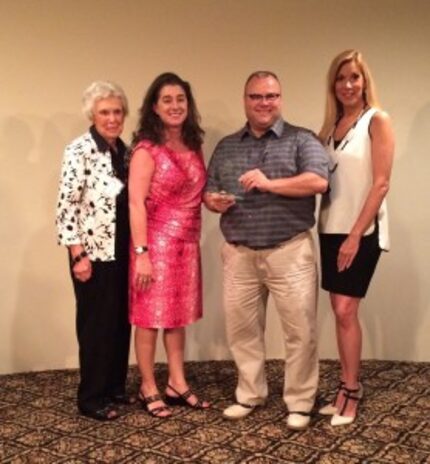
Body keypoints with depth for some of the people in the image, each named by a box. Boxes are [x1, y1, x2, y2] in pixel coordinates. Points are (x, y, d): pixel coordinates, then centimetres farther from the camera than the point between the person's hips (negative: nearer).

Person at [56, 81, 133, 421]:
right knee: (96, 324, 2)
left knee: (121, 320, 13)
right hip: (94, 252, -7)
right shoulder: (79, 150, -12)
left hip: (122, 250, 7)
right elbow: (67, 205, -16)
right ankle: (92, 398, 15)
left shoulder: (124, 150, 9)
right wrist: (78, 254, -18)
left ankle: (116, 387, 28)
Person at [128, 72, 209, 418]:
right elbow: (136, 204, -16)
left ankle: (178, 383, 25)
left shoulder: (194, 146, 9)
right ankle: (148, 388, 16)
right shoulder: (147, 149, -11)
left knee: (179, 314, 14)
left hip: (187, 242, 7)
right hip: (156, 242, -6)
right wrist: (141, 253, -21)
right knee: (151, 315, 3)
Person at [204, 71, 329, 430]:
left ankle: (300, 403, 15)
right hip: (239, 255, 4)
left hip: (289, 251, -4)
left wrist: (270, 184, -21)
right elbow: (209, 190, 15)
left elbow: (319, 181, -14)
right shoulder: (226, 147, 14)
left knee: (300, 329, 1)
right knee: (241, 329, 11)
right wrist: (215, 201, -8)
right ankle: (250, 394, 28)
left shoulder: (301, 140, 0)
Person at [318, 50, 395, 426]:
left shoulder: (377, 120, -6)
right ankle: (348, 388, 18)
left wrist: (356, 234, -17)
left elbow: (381, 184, -13)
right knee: (340, 311, 8)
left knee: (345, 310, -7)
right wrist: (335, 231, -1)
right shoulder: (331, 125, 12)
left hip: (362, 230, -6)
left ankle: (350, 391, 7)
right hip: (331, 228, 6)